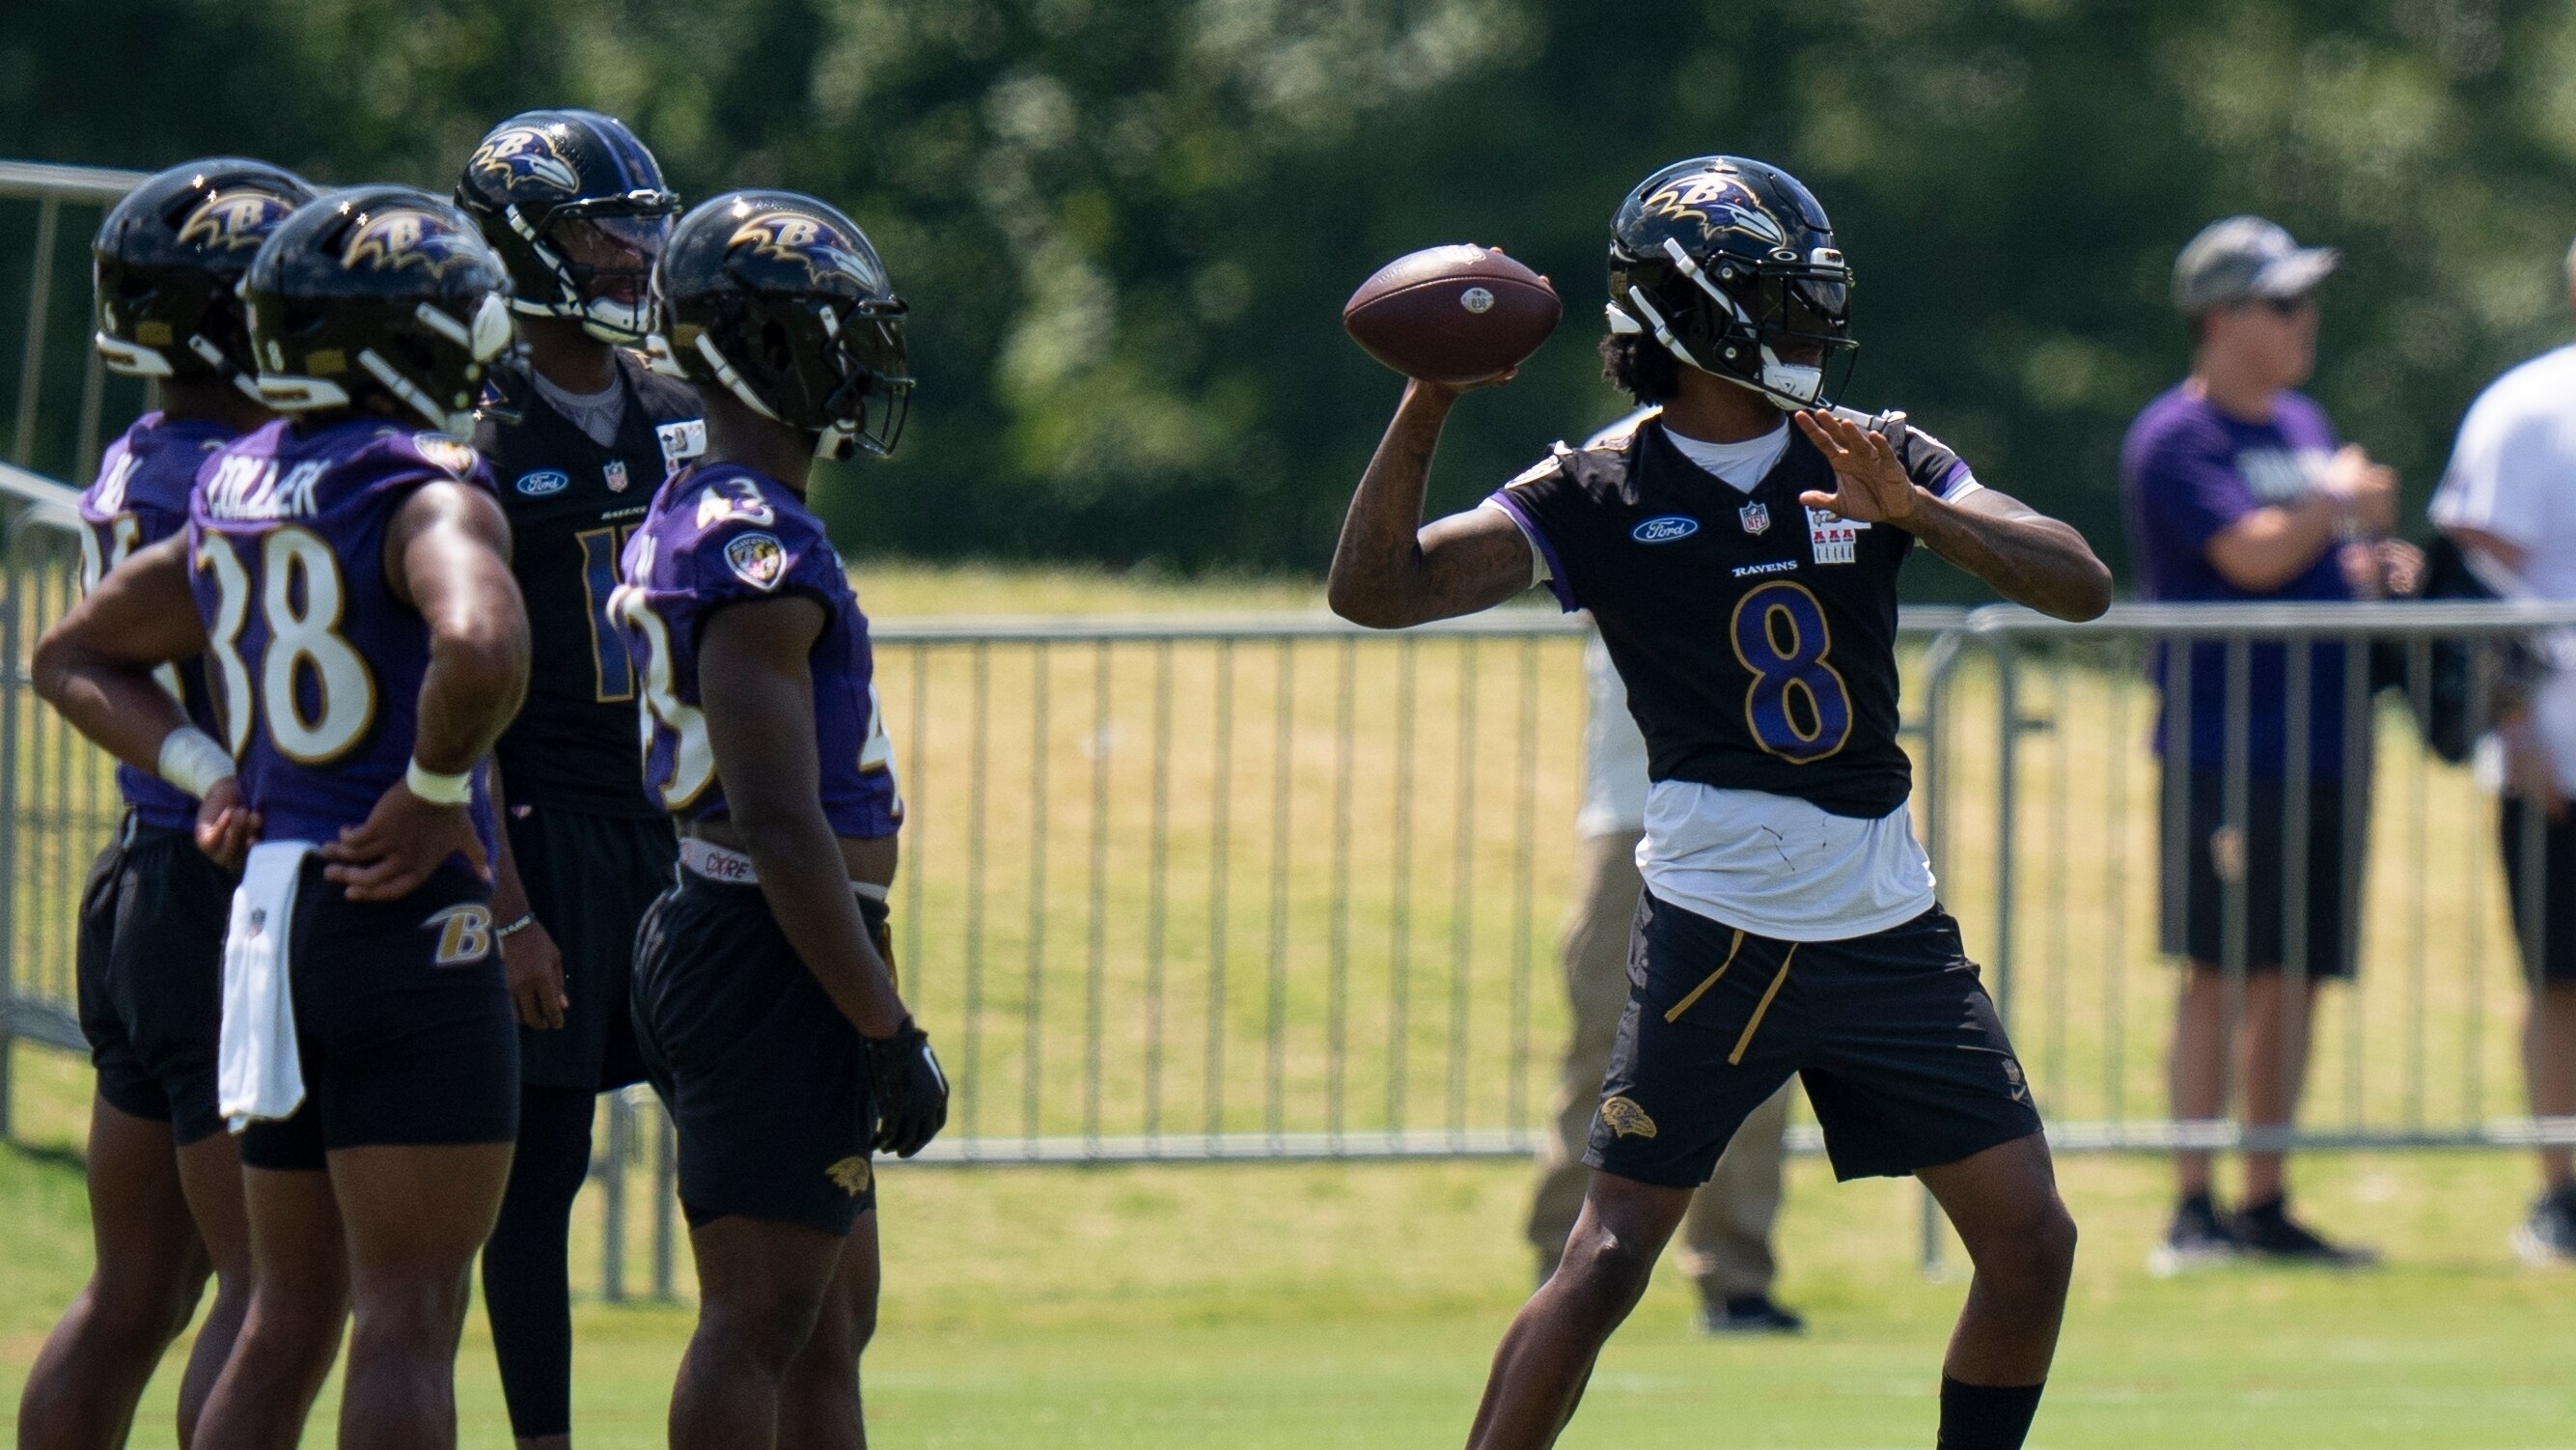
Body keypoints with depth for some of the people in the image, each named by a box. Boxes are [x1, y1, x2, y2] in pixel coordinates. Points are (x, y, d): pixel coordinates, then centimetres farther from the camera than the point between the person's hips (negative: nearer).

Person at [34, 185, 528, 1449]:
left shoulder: (233, 499, 13)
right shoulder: (423, 495, -11)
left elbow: (74, 658, 26)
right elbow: (479, 648, -32)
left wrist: (205, 772, 14)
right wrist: (438, 791, -15)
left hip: (264, 914, 8)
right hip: (404, 921, -8)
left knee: (290, 1312, 15)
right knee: (408, 1318, -6)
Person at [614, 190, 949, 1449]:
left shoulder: (686, 525, 14)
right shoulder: (757, 548, -18)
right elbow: (782, 827, -23)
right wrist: (890, 1031, -19)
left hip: (708, 933, 10)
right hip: (780, 963, -10)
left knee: (832, 1319, 15)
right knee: (757, 1324, -5)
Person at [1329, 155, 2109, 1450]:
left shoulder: (1873, 460, 7)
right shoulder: (1602, 495, -1)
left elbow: (2080, 586, -2)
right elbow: (1375, 590, -7)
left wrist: (1909, 510, -17)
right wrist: (1428, 407, -18)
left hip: (1891, 927, 4)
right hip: (1716, 934, -4)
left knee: (2031, 1244, 2)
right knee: (1609, 1259, -8)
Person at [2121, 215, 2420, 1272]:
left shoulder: (2304, 428, 19)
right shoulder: (2178, 438, -8)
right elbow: (2252, 554, -21)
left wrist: (2377, 568, 6)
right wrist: (2336, 504, -5)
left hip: (2326, 741, 8)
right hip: (2227, 742, -8)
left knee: (2298, 977, 9)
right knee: (2223, 973, -9)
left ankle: (2267, 1206, 14)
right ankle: (2194, 1208, -8)